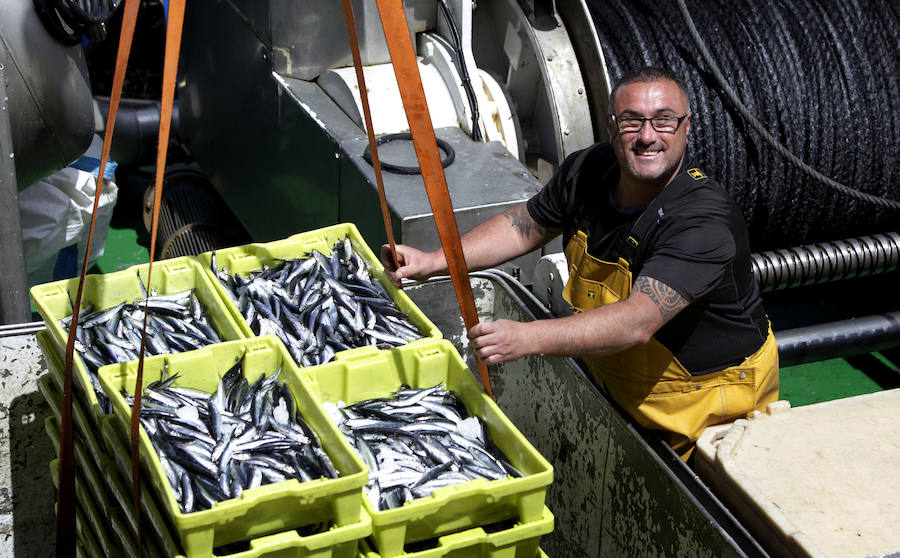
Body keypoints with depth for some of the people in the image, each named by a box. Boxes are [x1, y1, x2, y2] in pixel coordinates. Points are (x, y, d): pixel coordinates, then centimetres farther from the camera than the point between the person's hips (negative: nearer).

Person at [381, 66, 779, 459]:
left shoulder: (706, 223, -32)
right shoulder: (587, 171, -9)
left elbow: (637, 323, -42)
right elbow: (523, 225, 7)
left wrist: (528, 338, -52)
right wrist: (433, 262, -5)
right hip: (612, 382, 6)